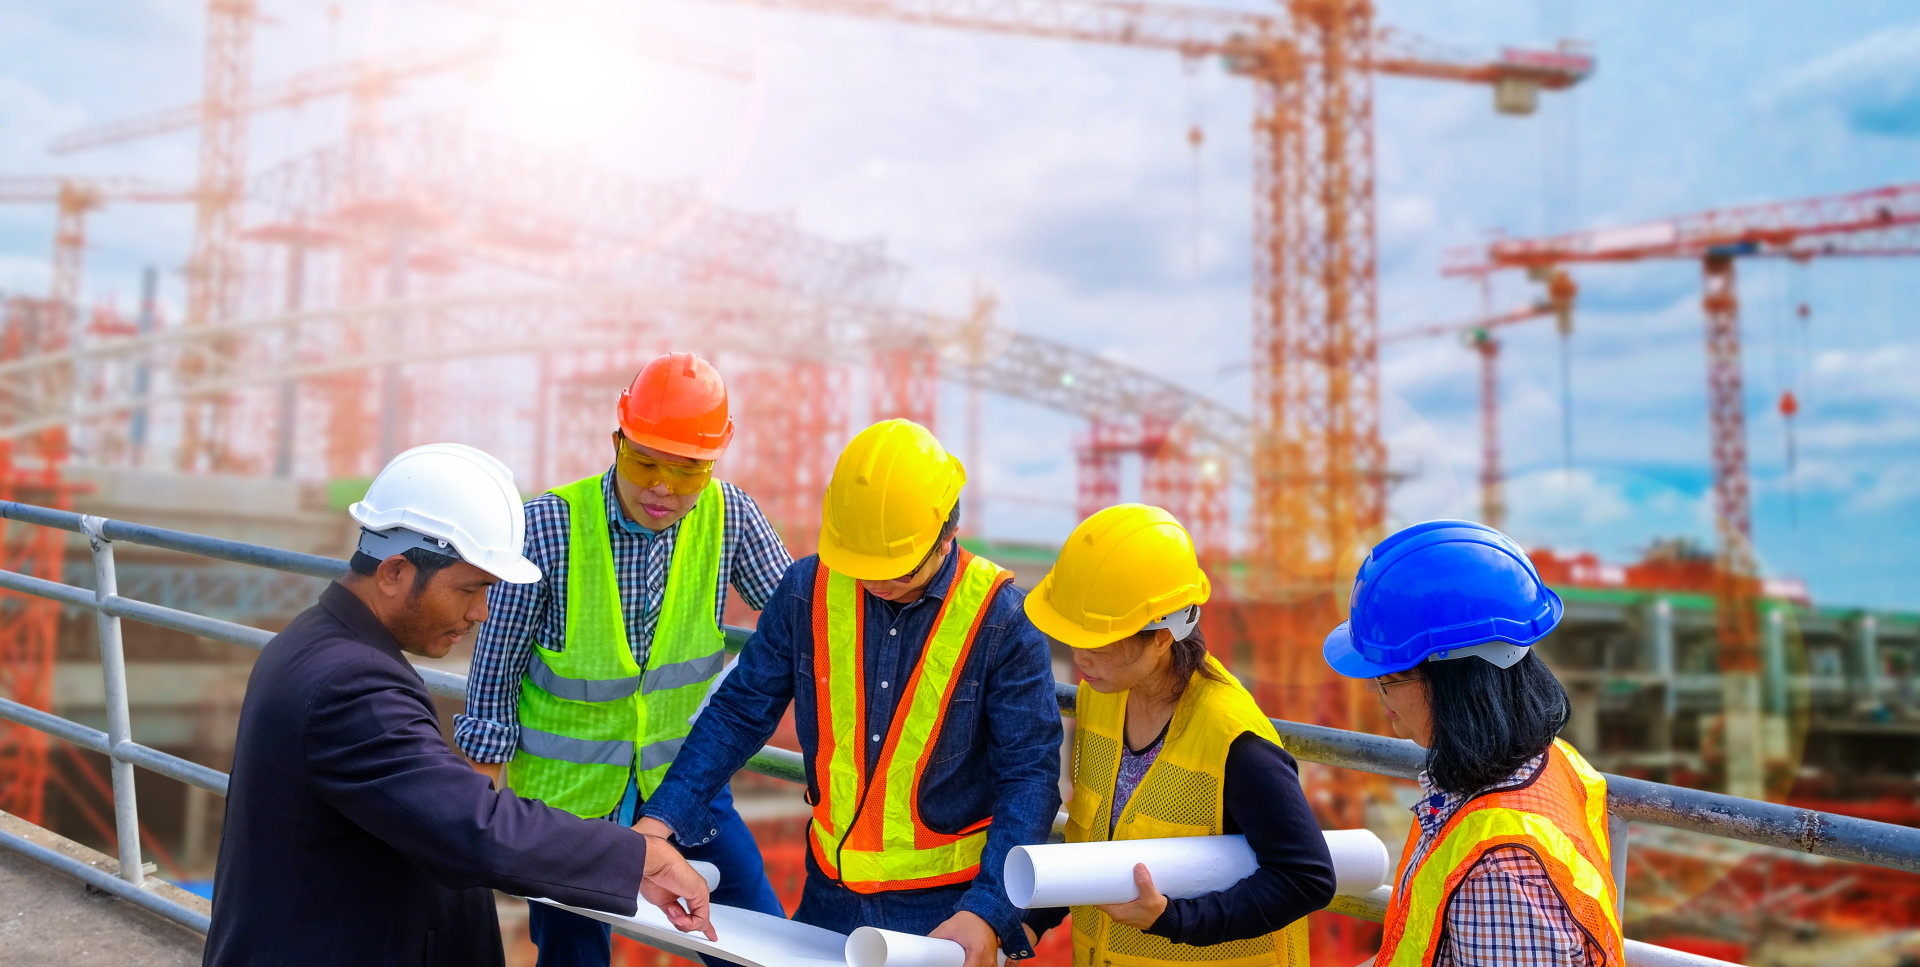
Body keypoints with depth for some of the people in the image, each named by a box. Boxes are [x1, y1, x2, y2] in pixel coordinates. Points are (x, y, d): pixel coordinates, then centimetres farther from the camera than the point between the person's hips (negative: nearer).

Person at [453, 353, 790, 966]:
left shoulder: (729, 517, -11)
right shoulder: (548, 525, -18)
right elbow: (496, 668, -8)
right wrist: (486, 782, -4)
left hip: (681, 774, 3)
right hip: (566, 787, -2)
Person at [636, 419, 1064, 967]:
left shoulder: (1001, 619, -16)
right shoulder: (808, 590, -7)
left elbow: (1030, 776, -15)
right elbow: (740, 713, 2)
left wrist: (987, 913, -24)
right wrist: (661, 819, -7)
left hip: (945, 905, -3)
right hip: (831, 892, 4)